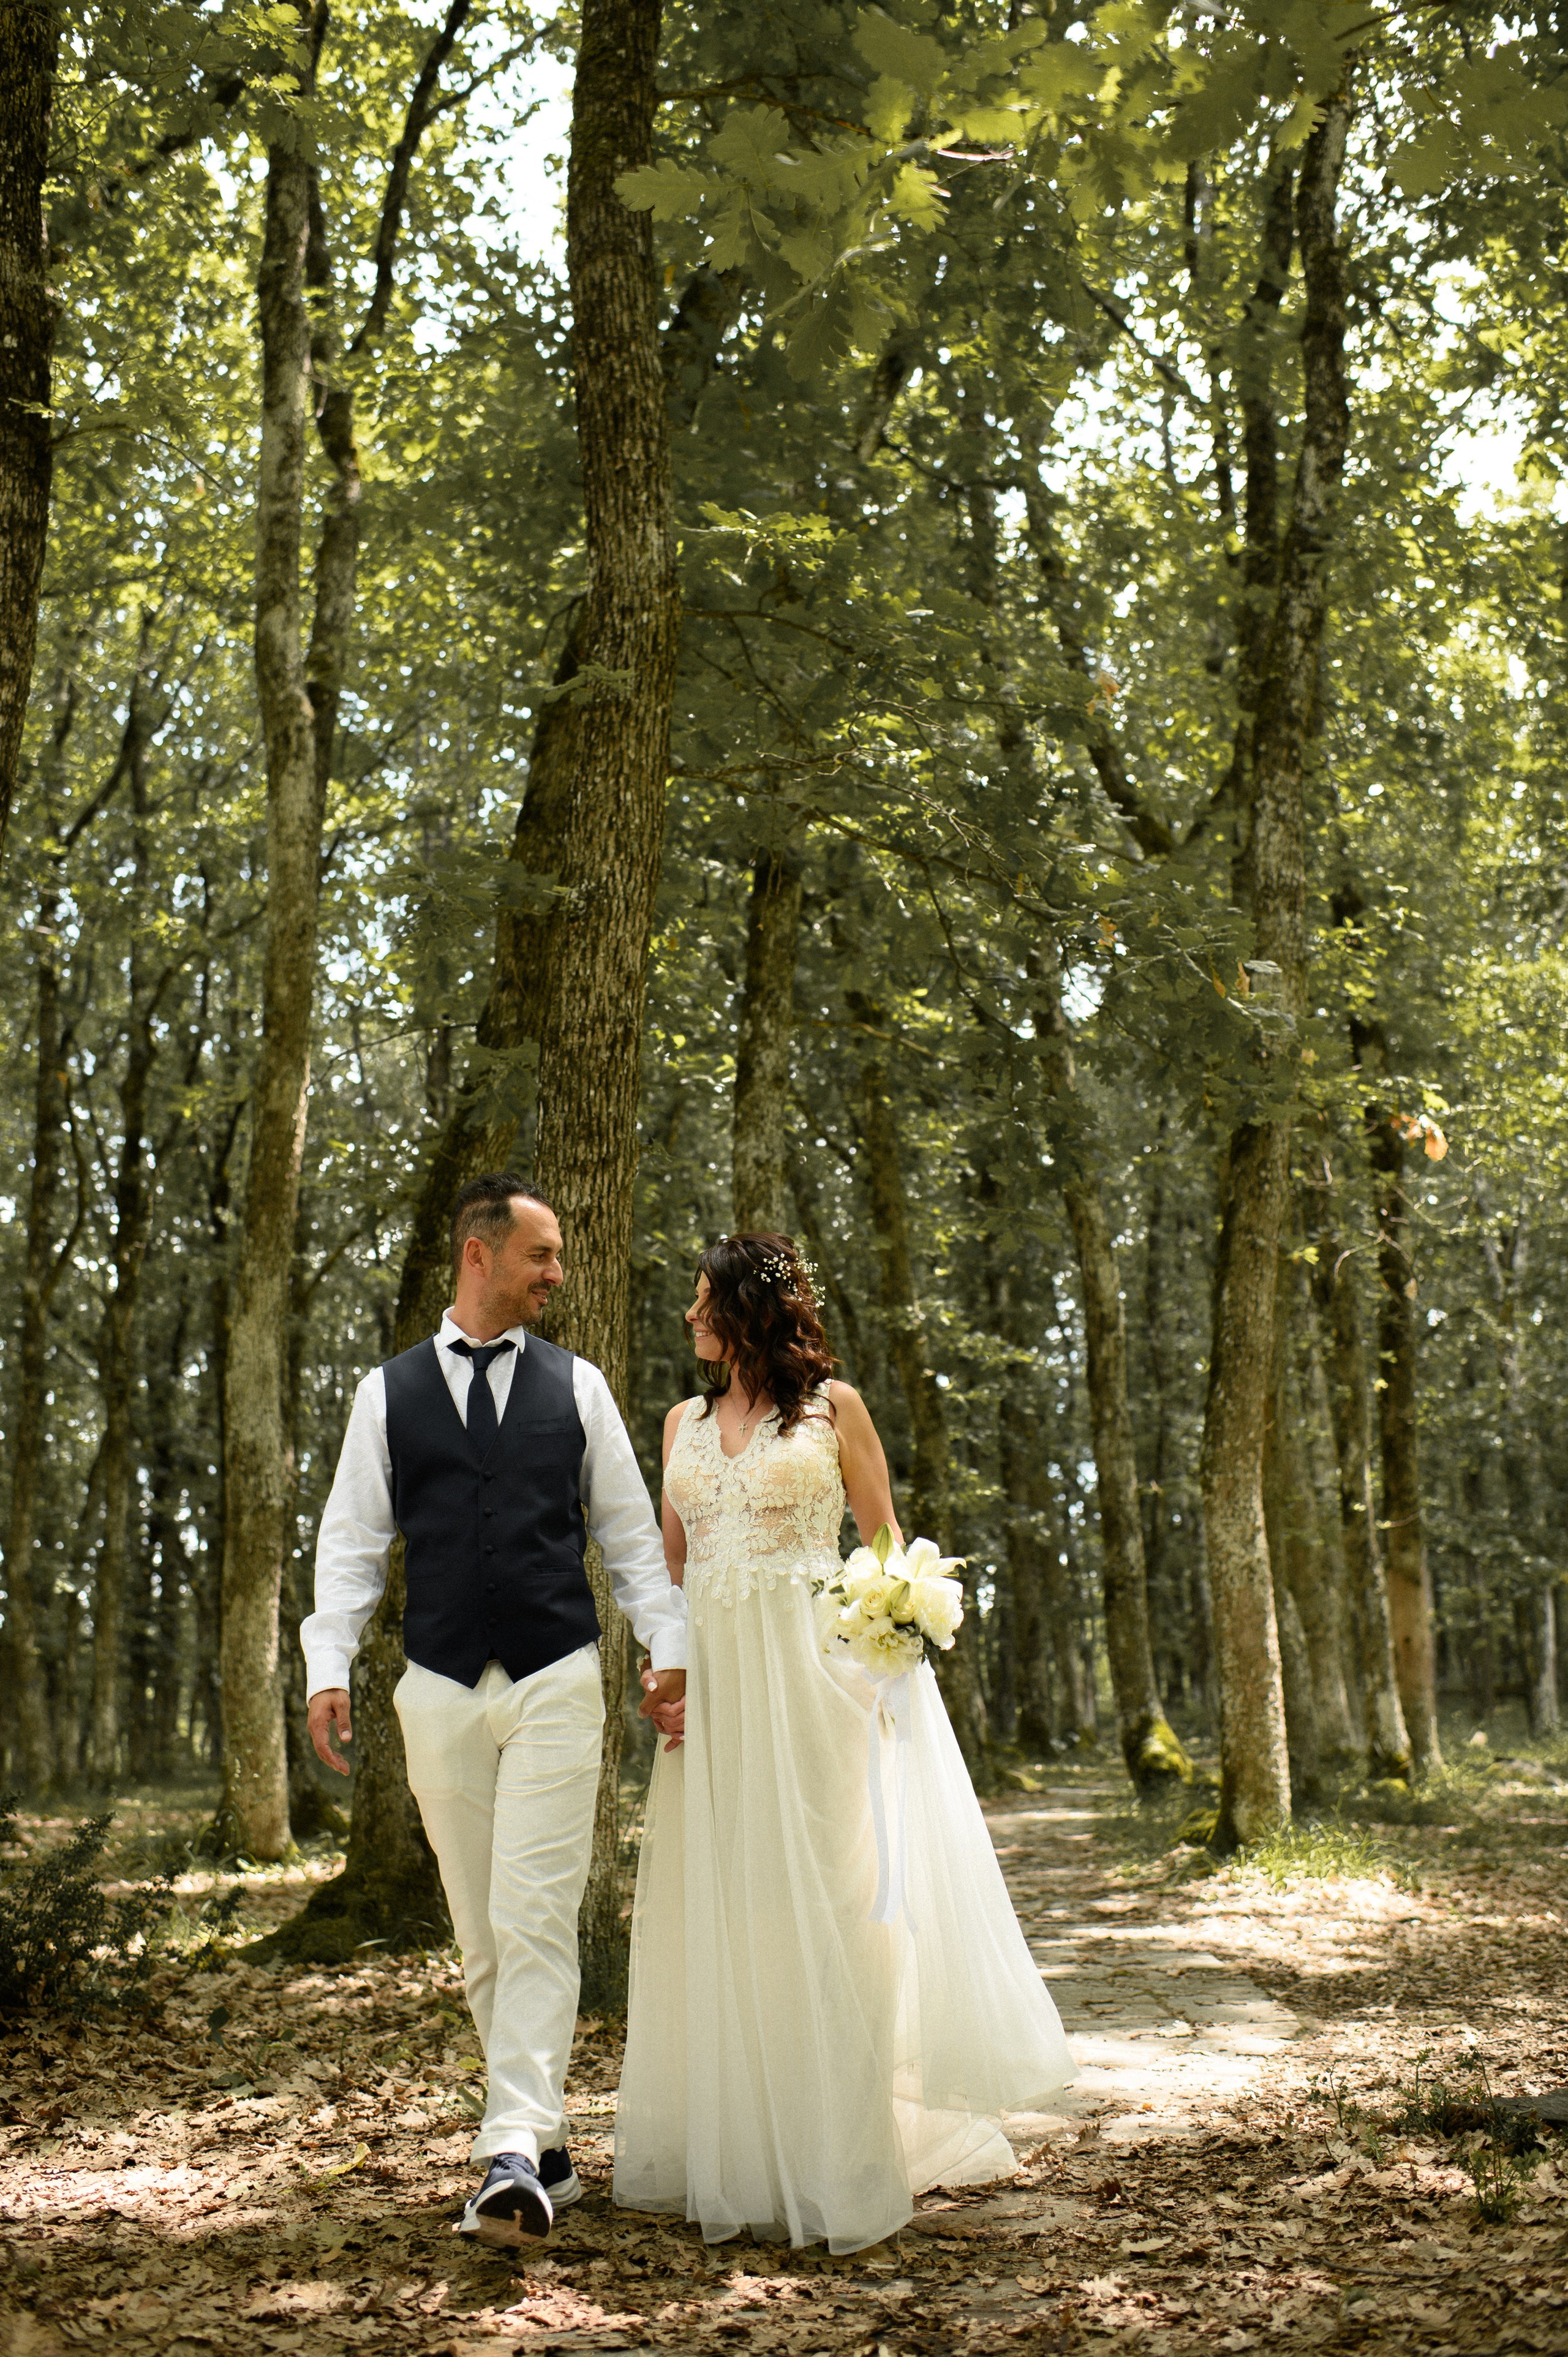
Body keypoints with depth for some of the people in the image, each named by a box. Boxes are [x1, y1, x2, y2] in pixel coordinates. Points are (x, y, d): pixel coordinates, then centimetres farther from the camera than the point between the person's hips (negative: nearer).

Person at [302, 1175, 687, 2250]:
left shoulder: (578, 1385, 8)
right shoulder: (388, 1392, 8)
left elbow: (631, 1529, 10)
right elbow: (353, 1539, 7)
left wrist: (669, 1647, 1)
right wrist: (330, 1666, -4)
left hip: (557, 1680, -1)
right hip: (440, 1689, 2)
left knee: (537, 1920, -12)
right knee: (483, 1937, 7)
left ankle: (514, 2159, -14)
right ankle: (548, 2146, 19)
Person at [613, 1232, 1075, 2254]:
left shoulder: (833, 1406, 3)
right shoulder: (687, 1421, 15)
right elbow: (668, 1560, 15)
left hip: (809, 1670, -4)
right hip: (709, 1677, 4)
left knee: (814, 1894, -3)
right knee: (708, 1903, 5)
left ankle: (833, 2161, 6)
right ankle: (723, 2147, 16)